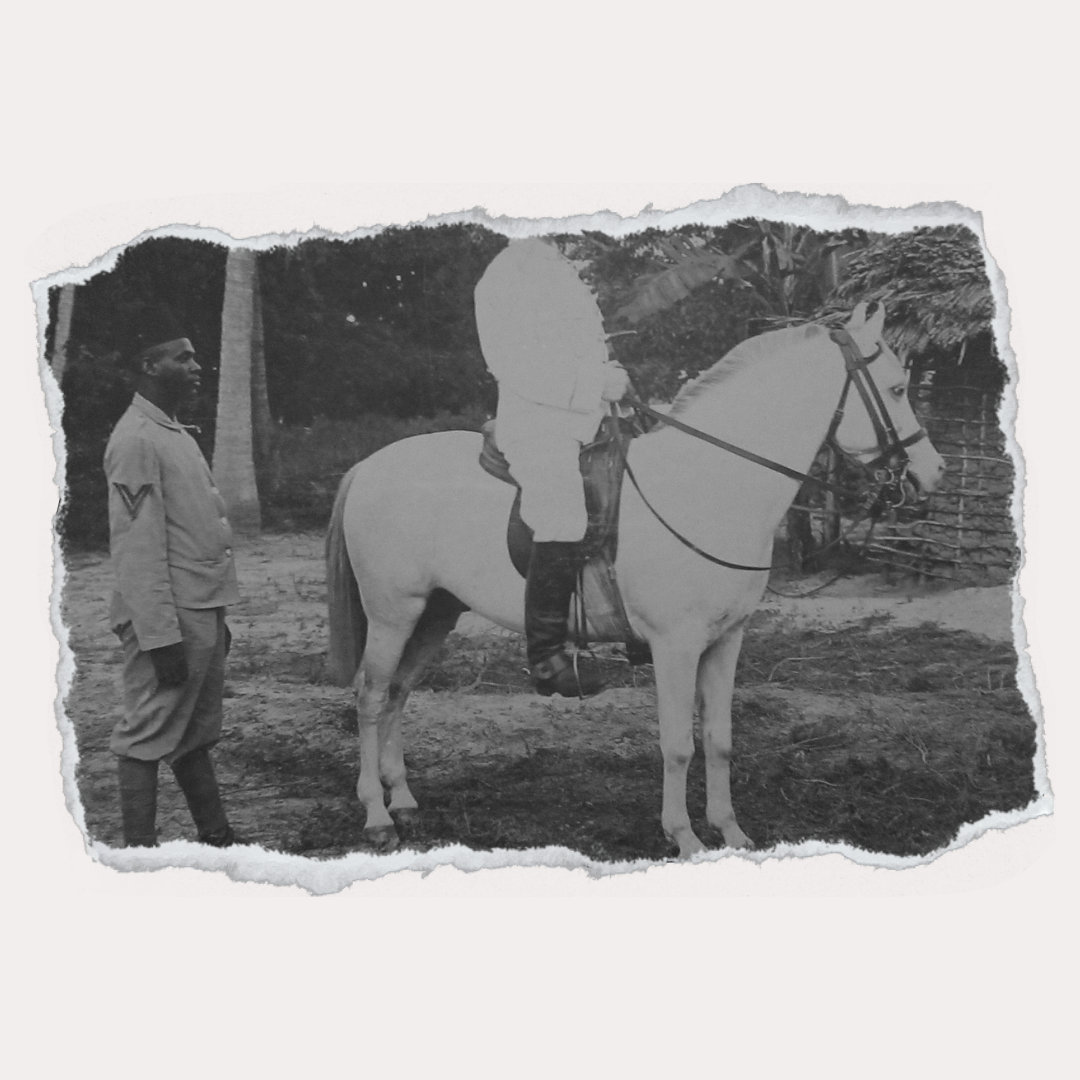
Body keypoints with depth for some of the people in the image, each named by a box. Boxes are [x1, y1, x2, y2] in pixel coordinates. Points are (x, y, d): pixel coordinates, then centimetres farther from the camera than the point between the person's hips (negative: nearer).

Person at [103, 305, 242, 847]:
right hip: (168, 620, -9)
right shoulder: (135, 440, -14)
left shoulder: (179, 434, 15)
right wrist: (161, 636, -22)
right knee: (149, 736, -2)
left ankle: (215, 835, 25)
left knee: (195, 735, 16)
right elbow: (137, 548, -19)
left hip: (203, 614, 10)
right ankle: (140, 848, 5)